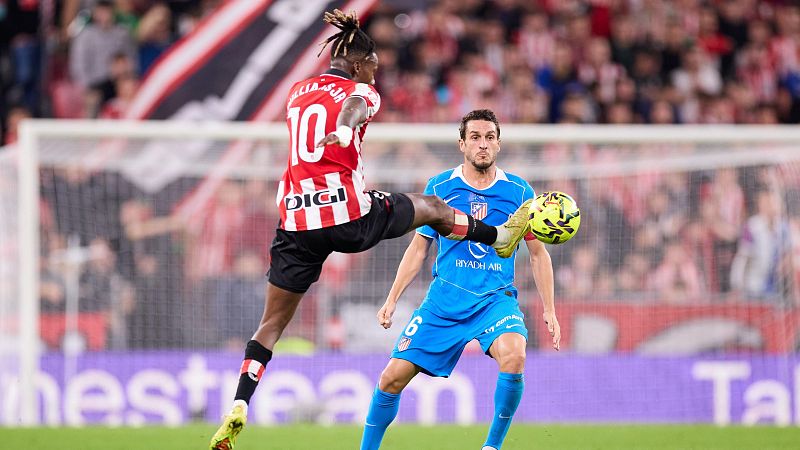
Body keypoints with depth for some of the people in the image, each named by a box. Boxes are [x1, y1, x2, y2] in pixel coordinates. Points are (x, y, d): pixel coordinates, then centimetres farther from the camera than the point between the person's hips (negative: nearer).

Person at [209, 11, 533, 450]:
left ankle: (238, 407, -9)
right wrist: (344, 129, -45)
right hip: (350, 215, -4)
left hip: (297, 218, 4)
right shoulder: (360, 92, 0)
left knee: (271, 323, 7)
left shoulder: (297, 92, 16)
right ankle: (499, 237, 45)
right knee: (431, 206, 24)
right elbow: (354, 106, -25)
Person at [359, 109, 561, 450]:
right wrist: (391, 300, 6)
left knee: (513, 357, -32)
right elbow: (418, 248, 11)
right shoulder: (439, 187, 2)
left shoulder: (518, 191, 1)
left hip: (497, 298, -1)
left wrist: (549, 310, 4)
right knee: (393, 377, -5)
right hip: (444, 300, 1)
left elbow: (538, 253, 9)